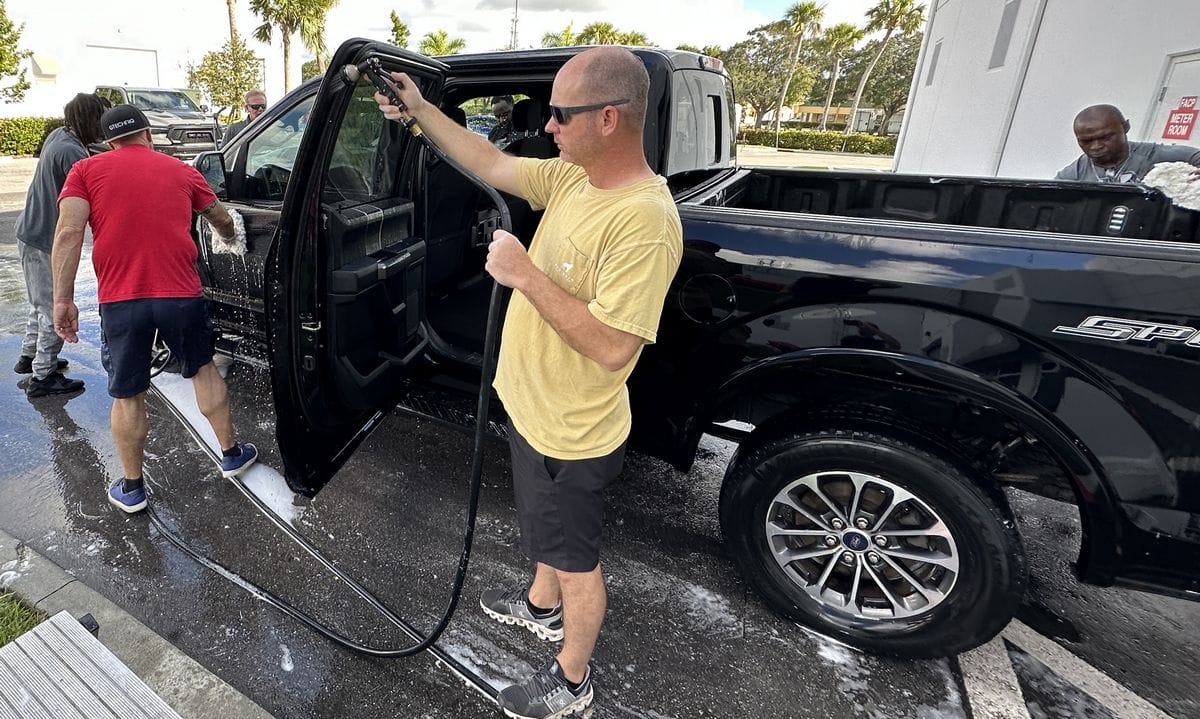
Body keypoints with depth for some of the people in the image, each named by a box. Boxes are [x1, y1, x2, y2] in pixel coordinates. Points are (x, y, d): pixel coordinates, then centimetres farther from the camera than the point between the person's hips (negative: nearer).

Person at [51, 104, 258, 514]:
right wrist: (231, 237, 49)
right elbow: (223, 221, 26)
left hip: (119, 300, -1)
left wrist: (63, 299, -7)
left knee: (127, 396, 12)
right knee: (203, 371, 22)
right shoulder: (182, 171, 13)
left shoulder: (86, 170, 7)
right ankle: (231, 454, 31)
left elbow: (69, 232, -7)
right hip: (181, 295, 1)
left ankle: (131, 489, 24)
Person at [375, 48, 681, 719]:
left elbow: (612, 347, -33)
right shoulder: (574, 178, -3)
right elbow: (494, 164, 10)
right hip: (537, 411, 9)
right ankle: (543, 606, 59)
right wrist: (420, 110, 8)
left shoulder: (644, 219, -30)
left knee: (575, 559, 14)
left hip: (573, 437, -9)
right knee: (550, 533, 31)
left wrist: (524, 274, -30)